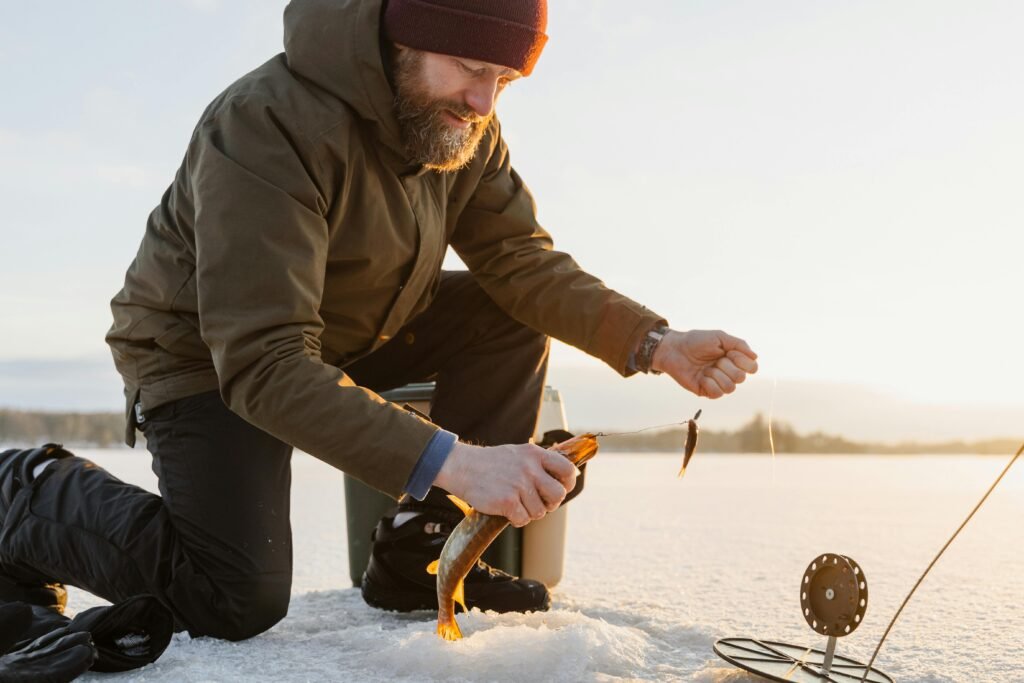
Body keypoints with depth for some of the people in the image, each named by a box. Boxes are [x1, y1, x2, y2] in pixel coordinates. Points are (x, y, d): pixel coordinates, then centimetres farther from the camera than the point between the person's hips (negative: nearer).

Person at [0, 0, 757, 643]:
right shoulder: (265, 126, -35)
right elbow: (264, 364, -40)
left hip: (353, 334, 7)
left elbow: (521, 259, -10)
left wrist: (652, 341, -25)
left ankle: (420, 553, -5)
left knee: (512, 318, -10)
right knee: (240, 604, -19)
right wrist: (452, 461, -49)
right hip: (204, 352, -7)